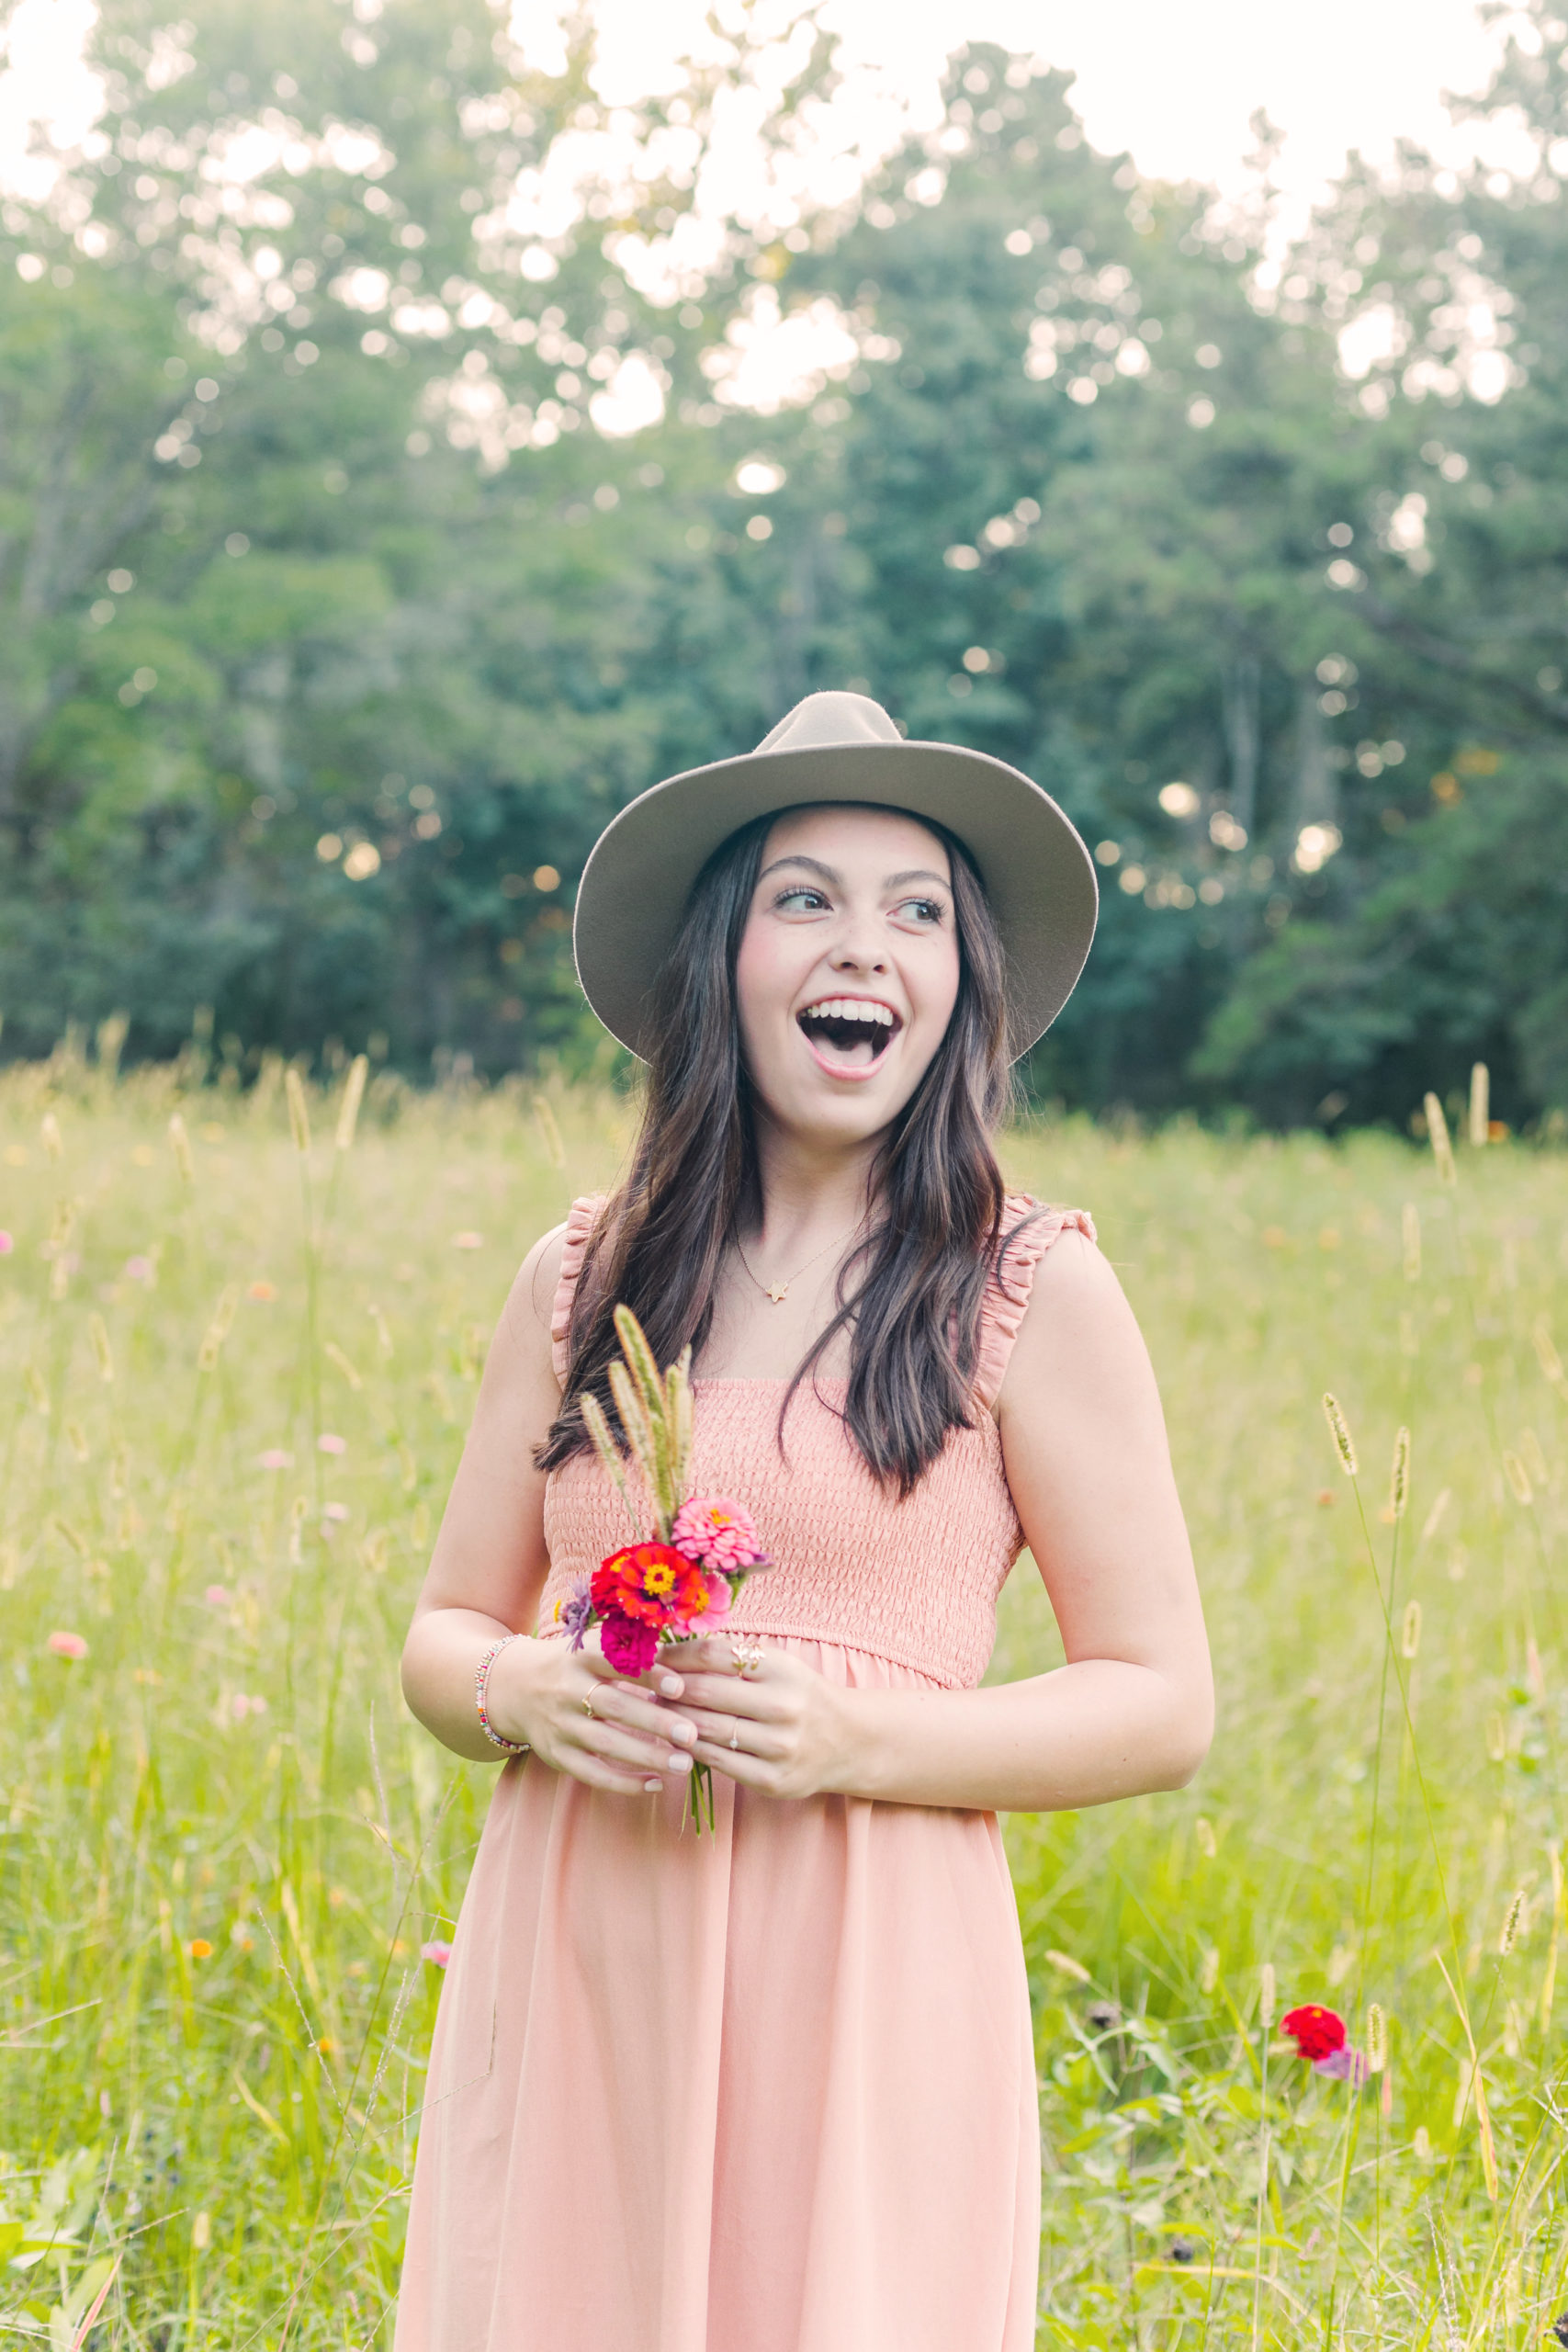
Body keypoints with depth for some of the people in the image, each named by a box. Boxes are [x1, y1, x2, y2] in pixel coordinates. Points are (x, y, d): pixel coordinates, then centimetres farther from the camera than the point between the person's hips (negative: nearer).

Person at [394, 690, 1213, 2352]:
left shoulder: (1032, 1292, -3)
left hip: (861, 1975, -3)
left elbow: (1162, 1706, -2)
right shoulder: (578, 1280, 7)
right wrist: (518, 1692, -10)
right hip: (571, 1972, 3)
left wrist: (856, 1736, -16)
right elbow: (445, 1637, 13)